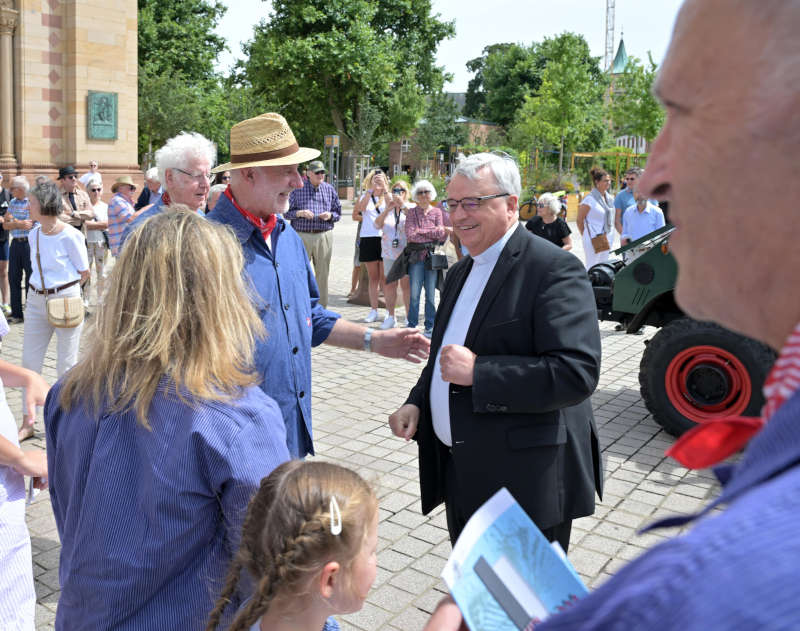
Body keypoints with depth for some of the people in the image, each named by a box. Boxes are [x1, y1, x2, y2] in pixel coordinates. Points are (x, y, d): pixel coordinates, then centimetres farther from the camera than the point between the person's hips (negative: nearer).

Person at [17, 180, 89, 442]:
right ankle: (28, 422, 18)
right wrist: (42, 288, 6)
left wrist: (61, 289, 0)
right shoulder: (34, 234, 6)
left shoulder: (70, 236, -14)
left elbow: (84, 273, -6)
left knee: (66, 365, 6)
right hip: (36, 301, 6)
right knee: (29, 362, 8)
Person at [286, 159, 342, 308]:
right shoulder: (297, 189, 3)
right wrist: (299, 213, -15)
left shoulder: (330, 189, 10)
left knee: (322, 273, 5)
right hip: (301, 236, -2)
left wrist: (330, 215, -7)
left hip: (324, 236, 2)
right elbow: (286, 212, 4)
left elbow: (338, 213, 15)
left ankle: (321, 307, 14)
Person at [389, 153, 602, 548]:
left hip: (524, 486, -8)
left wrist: (477, 371, -25)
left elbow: (576, 373, -26)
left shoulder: (554, 269, -16)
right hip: (460, 476, 8)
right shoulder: (461, 272, 12)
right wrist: (416, 403, 5)